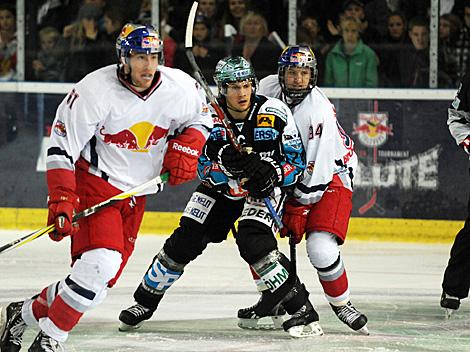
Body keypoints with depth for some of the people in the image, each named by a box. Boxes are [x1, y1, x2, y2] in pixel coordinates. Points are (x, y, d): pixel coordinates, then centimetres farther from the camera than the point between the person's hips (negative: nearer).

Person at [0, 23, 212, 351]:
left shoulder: (181, 87, -8)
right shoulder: (95, 90, -21)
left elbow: (201, 117, 14)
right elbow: (62, 146, -16)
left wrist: (186, 148, -6)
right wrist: (61, 201, -24)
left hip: (135, 195, 6)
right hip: (94, 184, -6)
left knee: (99, 283, 4)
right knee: (99, 265, -25)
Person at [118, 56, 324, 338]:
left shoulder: (276, 113, -20)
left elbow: (296, 161, -12)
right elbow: (205, 170, -15)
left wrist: (272, 174, -31)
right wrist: (226, 164, -37)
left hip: (263, 189, -3)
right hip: (221, 188, 3)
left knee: (254, 242, -27)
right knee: (185, 240, -5)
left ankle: (302, 309, -21)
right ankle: (145, 301, 15)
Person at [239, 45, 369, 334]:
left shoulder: (319, 111, -28)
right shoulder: (268, 88, -9)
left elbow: (316, 170, -27)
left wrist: (298, 209, -25)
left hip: (331, 175, -6)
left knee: (321, 248, -22)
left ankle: (341, 304, 2)